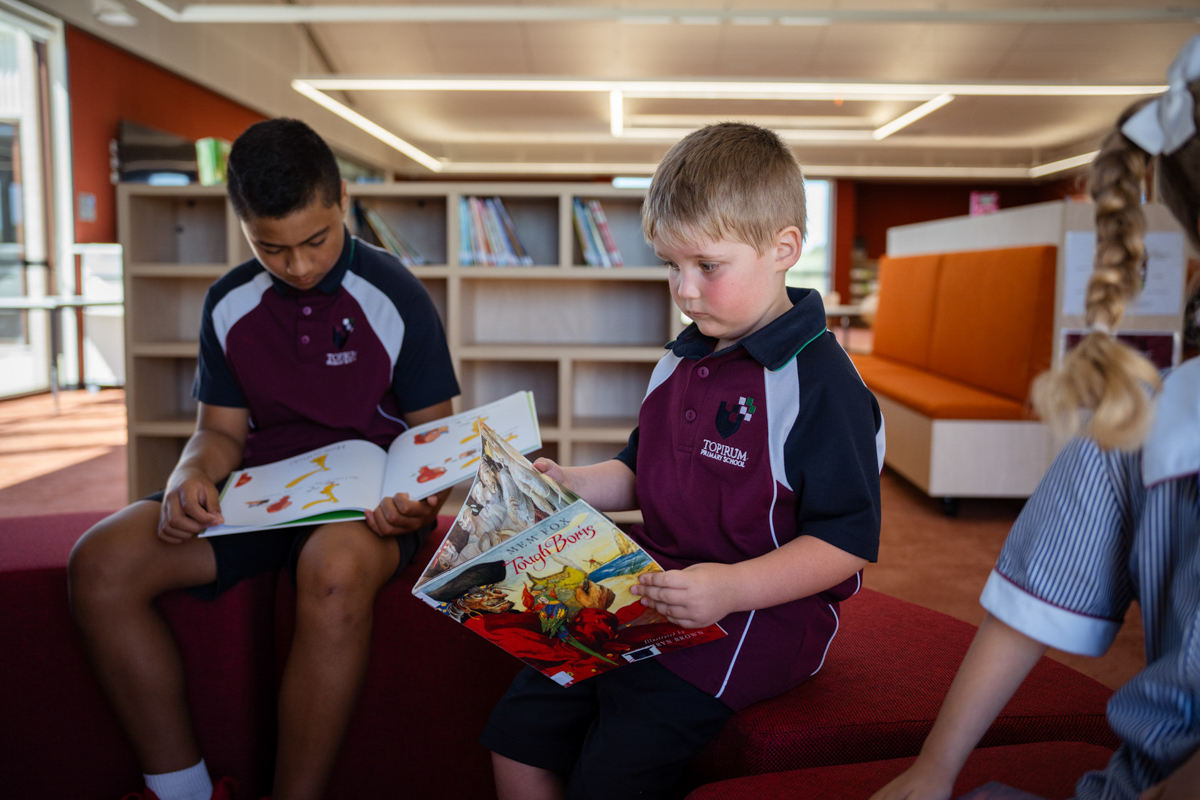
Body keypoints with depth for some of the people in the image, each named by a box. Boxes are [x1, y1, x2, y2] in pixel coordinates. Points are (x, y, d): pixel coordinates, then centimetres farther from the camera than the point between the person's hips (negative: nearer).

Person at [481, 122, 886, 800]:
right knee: (516, 734, 4)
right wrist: (571, 485, 3)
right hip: (651, 592, 8)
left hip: (762, 613, -8)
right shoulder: (682, 362, 11)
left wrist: (733, 588, -27)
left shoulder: (820, 383, -15)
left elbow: (847, 541, -17)